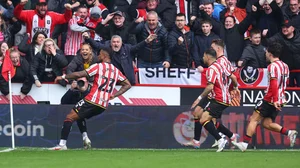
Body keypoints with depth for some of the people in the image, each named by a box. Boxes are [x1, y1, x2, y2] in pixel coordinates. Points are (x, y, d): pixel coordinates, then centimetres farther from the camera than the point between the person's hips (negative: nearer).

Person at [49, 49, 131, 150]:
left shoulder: (98, 66, -4)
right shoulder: (116, 71, 15)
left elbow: (79, 75, -10)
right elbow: (128, 85, 18)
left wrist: (63, 77, 1)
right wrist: (114, 95, 16)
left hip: (92, 100, -7)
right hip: (104, 106, 7)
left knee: (70, 117, -3)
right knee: (79, 116, 27)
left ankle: (62, 144, -15)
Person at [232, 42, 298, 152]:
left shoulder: (273, 66, -13)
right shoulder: (284, 66, 13)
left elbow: (274, 84, -22)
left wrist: (275, 100, -28)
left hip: (270, 100, -8)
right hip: (281, 100, 8)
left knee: (254, 119, -1)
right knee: (266, 123, 11)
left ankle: (245, 143, -4)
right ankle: (289, 133, -3)